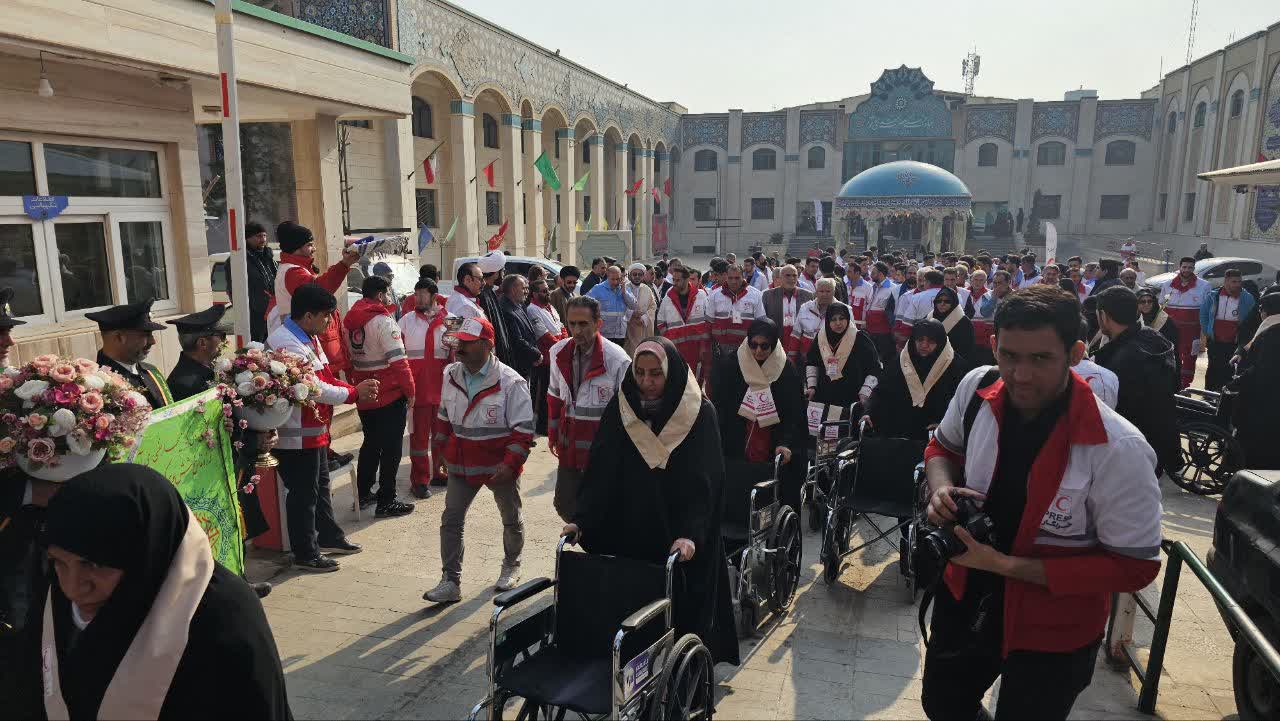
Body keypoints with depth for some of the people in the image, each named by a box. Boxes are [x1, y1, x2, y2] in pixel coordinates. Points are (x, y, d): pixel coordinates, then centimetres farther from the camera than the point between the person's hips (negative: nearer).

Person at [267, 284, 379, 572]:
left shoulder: (310, 337, 9)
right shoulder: (287, 343, -24)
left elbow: (325, 379, 11)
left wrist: (357, 390, -4)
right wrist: (354, 392, -16)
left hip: (314, 430, 10)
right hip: (296, 436, -10)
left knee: (320, 484, 21)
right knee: (303, 492, 2)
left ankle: (329, 537, 37)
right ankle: (305, 554, 16)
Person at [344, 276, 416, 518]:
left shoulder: (350, 319, 7)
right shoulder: (383, 320, -15)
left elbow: (350, 356, 12)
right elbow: (398, 360, -18)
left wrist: (358, 387, 19)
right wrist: (410, 390, -10)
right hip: (390, 396, -7)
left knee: (371, 443, 20)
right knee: (391, 448, 1)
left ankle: (363, 494, 27)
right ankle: (386, 502, 4)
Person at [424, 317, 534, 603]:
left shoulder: (510, 382, -18)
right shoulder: (451, 375, 0)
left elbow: (523, 429, -17)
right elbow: (445, 417, 14)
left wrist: (510, 463, -24)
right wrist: (445, 450, 16)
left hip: (500, 466, -4)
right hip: (461, 463, 4)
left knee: (511, 520, 15)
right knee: (450, 520, -1)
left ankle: (511, 566, 39)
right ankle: (451, 582, 8)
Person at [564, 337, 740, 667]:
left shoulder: (699, 414, -9)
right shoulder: (620, 409, -1)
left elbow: (704, 482, -15)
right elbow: (600, 471, -5)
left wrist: (691, 534, -27)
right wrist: (581, 520, -16)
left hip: (679, 543, -2)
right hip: (626, 535, 2)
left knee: (681, 612, 5)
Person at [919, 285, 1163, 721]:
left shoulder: (1117, 450, -28)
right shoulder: (977, 388, -14)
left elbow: (1134, 567, -19)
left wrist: (1004, 564, -24)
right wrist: (941, 489, -16)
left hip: (1051, 634, -4)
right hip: (963, 597, 5)